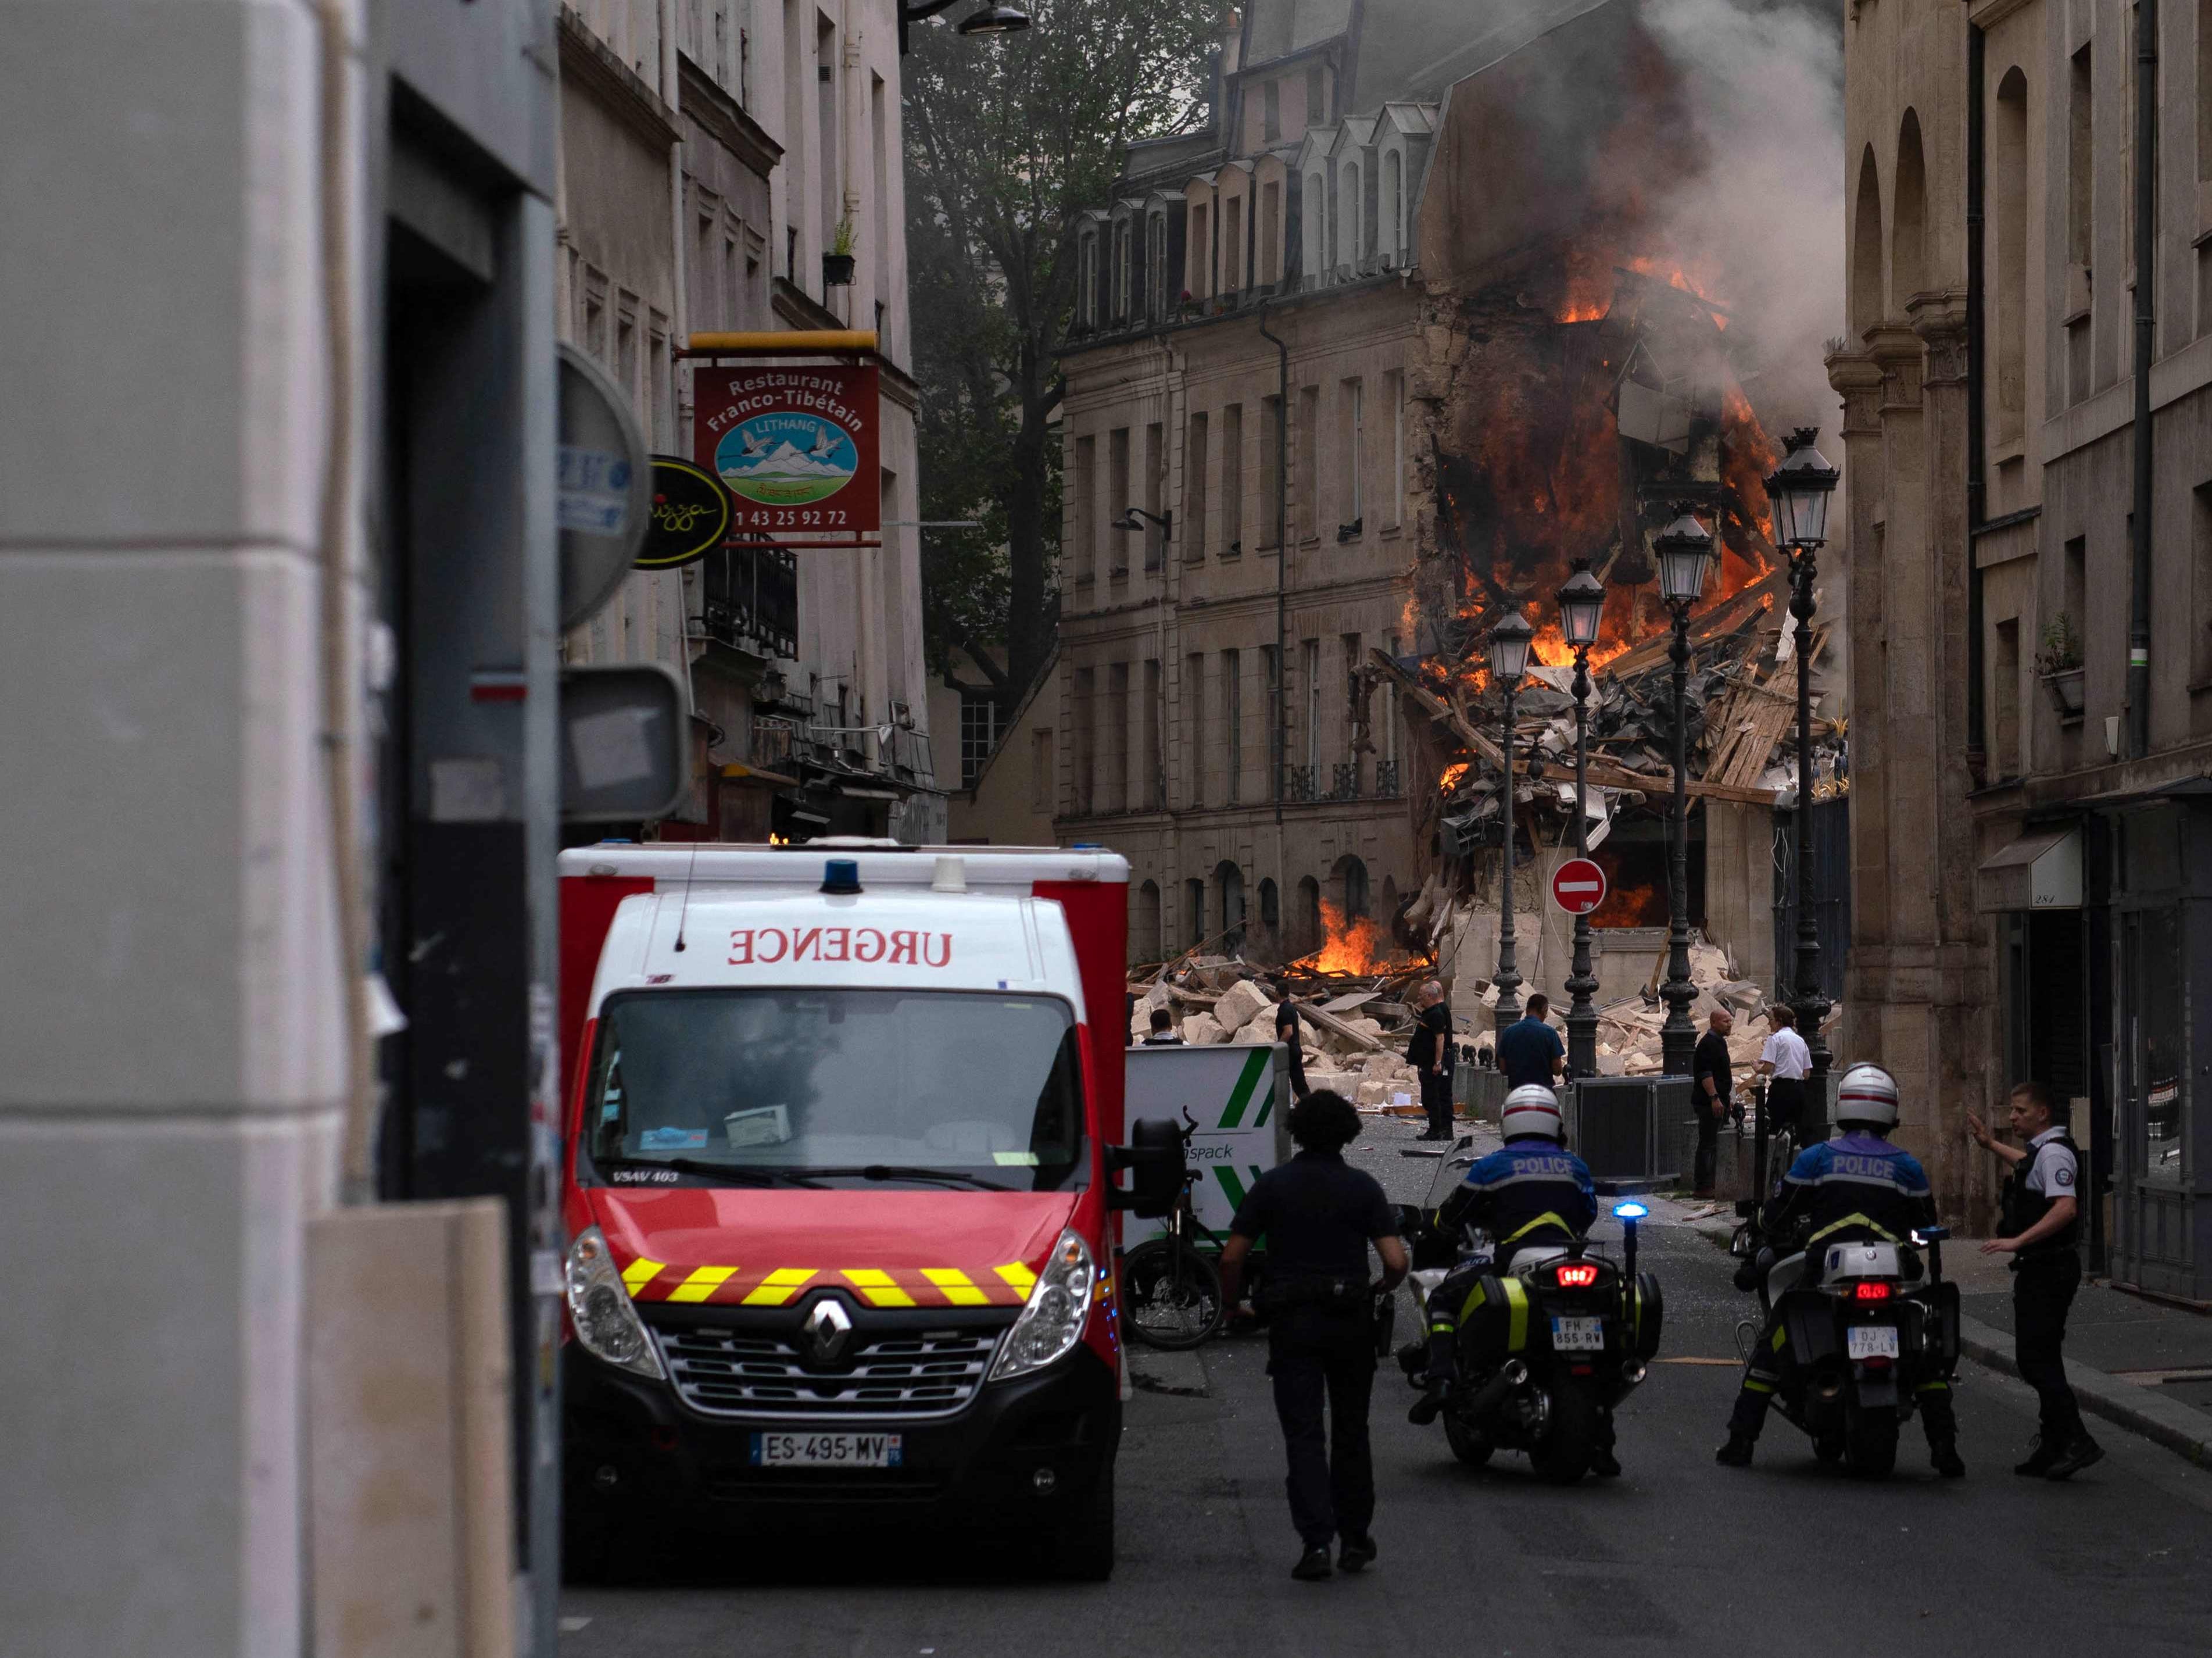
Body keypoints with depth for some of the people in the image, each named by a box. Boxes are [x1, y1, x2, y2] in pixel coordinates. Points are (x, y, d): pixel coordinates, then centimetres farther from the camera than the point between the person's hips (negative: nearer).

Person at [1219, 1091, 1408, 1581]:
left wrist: (1232, 1303, 14)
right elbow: (1396, 1261, -8)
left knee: (1303, 1435, -2)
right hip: (1351, 1319, 1)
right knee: (1351, 1433, 15)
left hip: (1292, 1320, -1)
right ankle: (1355, 1539, 19)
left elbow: (1232, 1256, -4)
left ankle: (1316, 1541, -15)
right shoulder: (1362, 1187, -1)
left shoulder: (1272, 1185, 0)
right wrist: (1381, 1291, 13)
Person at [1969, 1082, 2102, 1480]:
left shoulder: (2054, 1153, -16)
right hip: (2038, 1268, 11)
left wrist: (2017, 1241, -33)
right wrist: (1991, 1144, 51)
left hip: (2049, 1268, -11)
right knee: (2039, 1358, 13)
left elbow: (2066, 1208, -30)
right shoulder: (2041, 1150, 17)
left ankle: (2077, 1442, -19)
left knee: (2036, 1359, -15)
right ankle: (2053, 1447, 17)